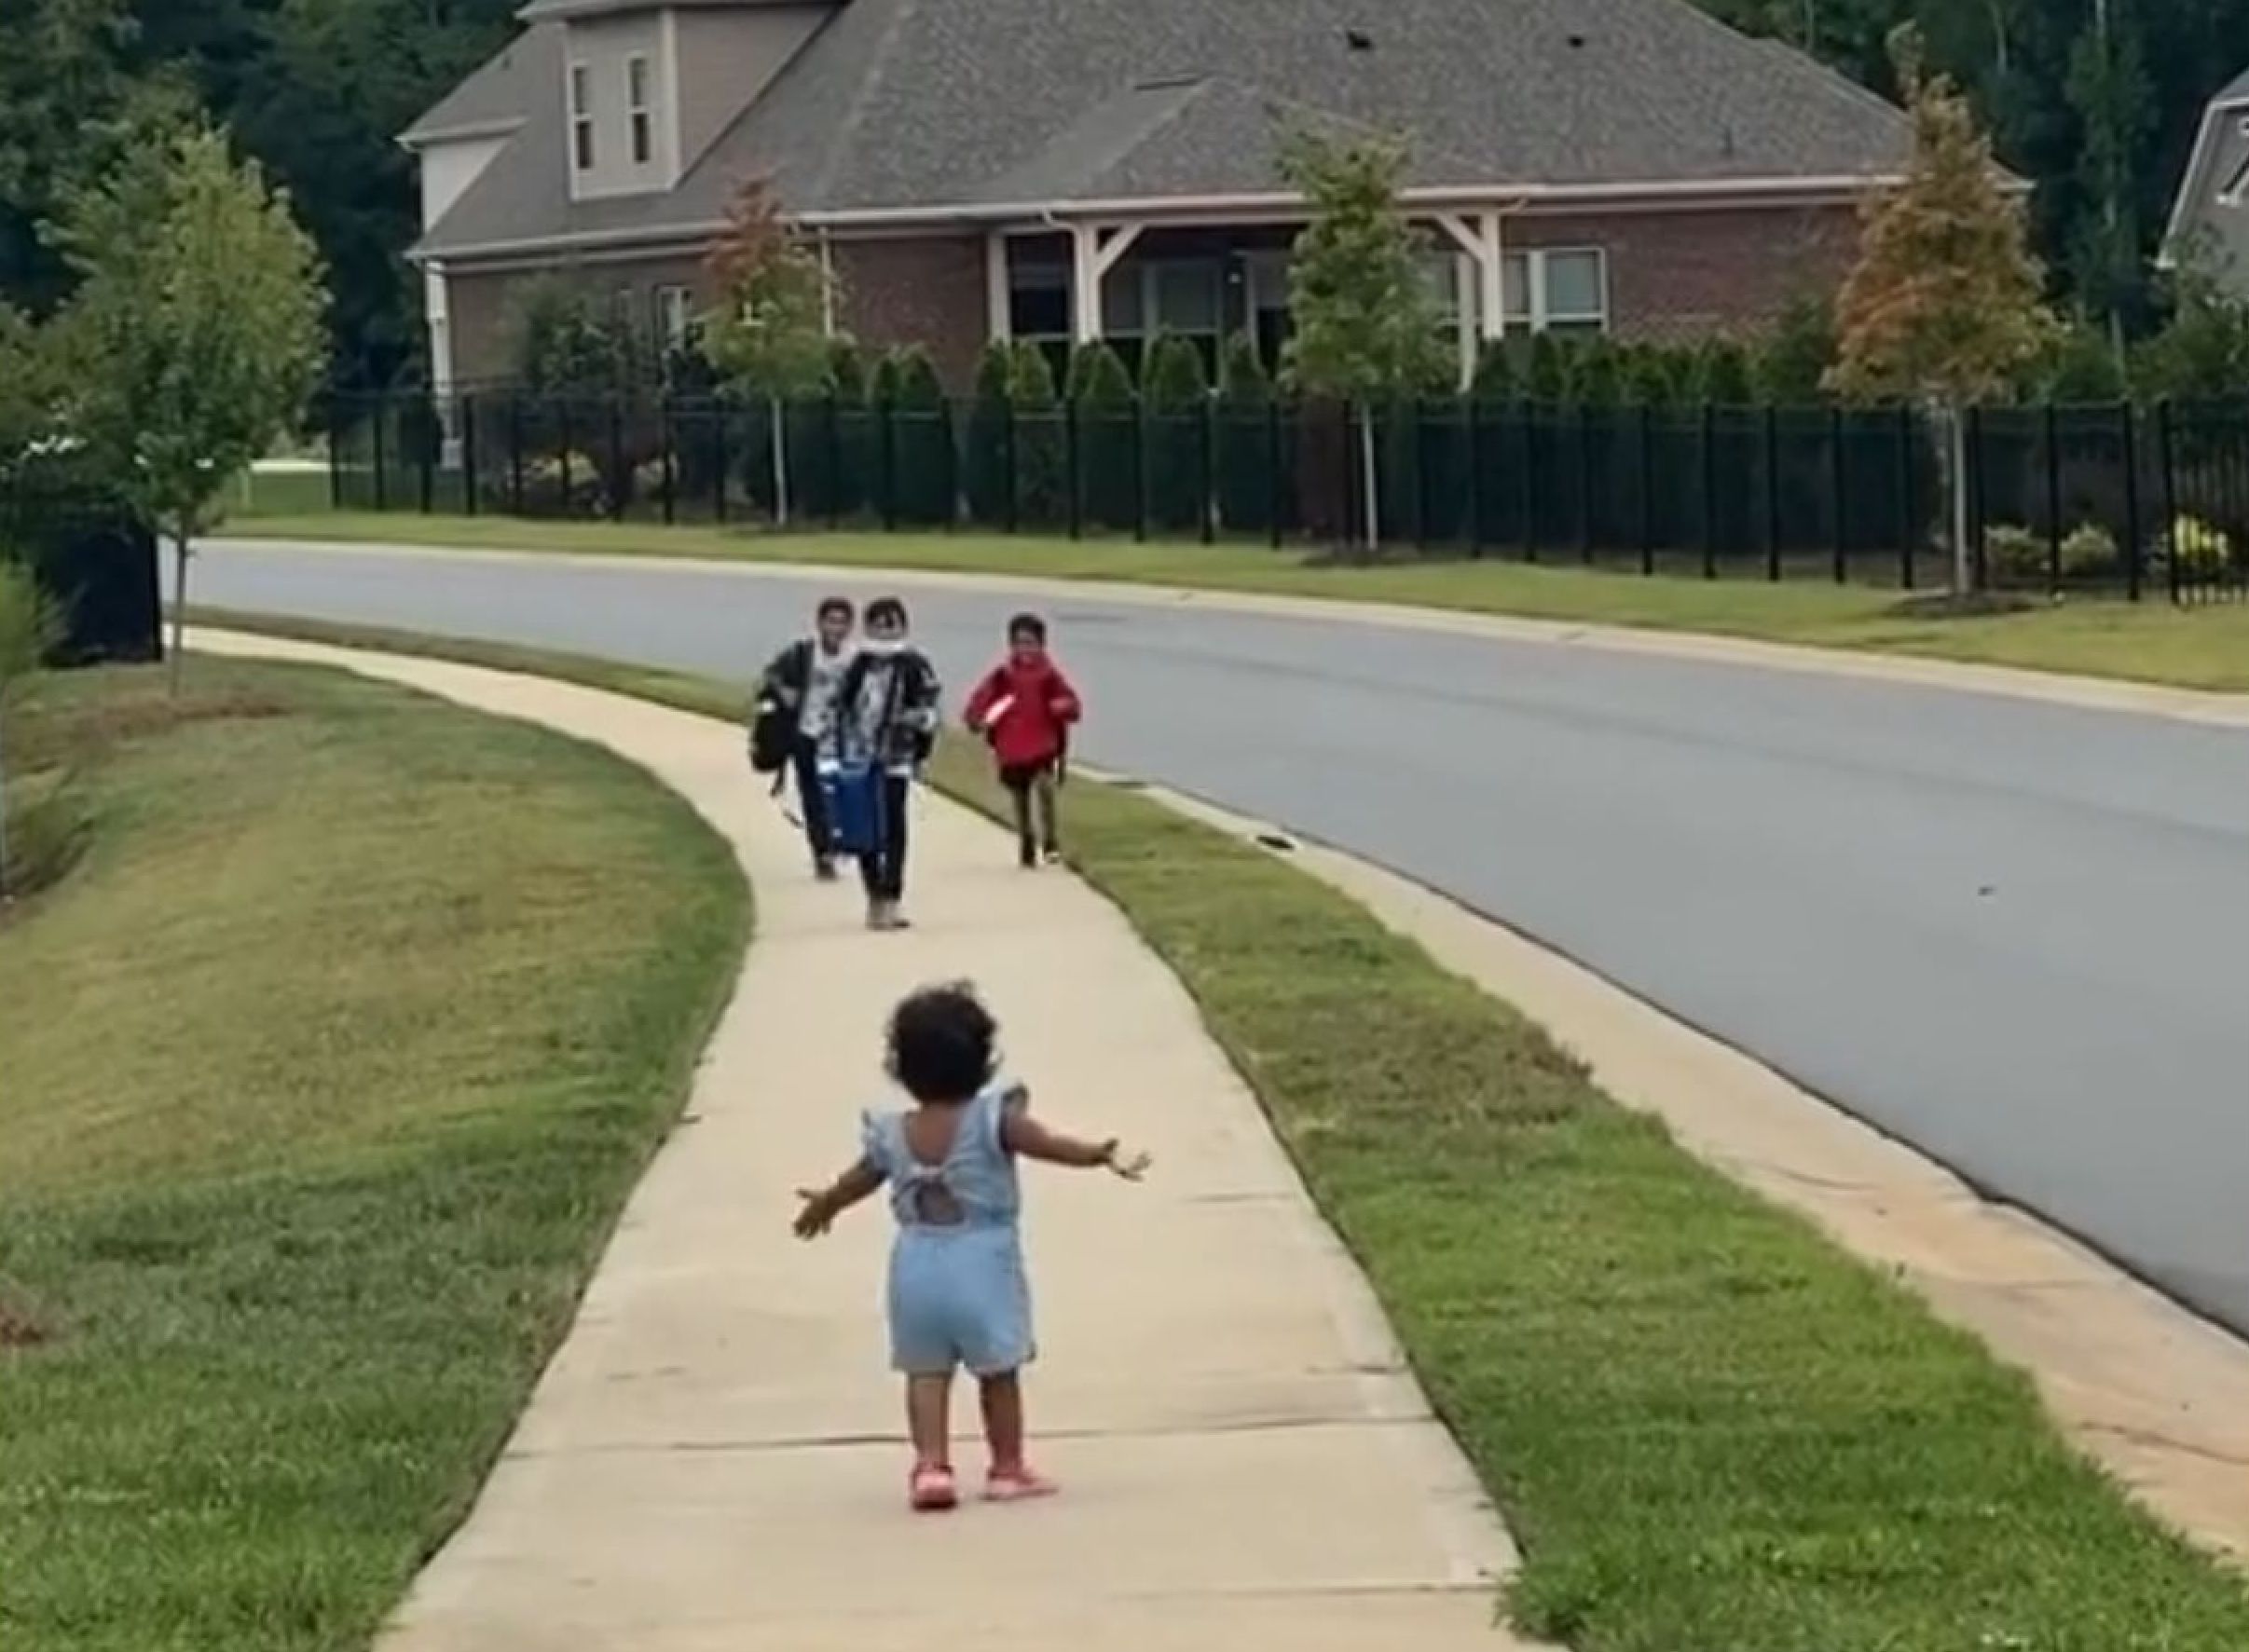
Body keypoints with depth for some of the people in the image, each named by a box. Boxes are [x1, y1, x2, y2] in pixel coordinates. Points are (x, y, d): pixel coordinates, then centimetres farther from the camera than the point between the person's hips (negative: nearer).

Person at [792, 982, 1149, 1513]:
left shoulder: (891, 1134, 2)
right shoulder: (993, 1119, -11)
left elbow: (858, 1181, 18)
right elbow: (1047, 1144, -24)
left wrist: (823, 1205, 37)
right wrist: (1100, 1155, -27)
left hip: (917, 1268, 3)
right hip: (983, 1268, -3)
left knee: (926, 1372, 8)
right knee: (998, 1371, 8)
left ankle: (930, 1463, -2)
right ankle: (1008, 1467, 14)